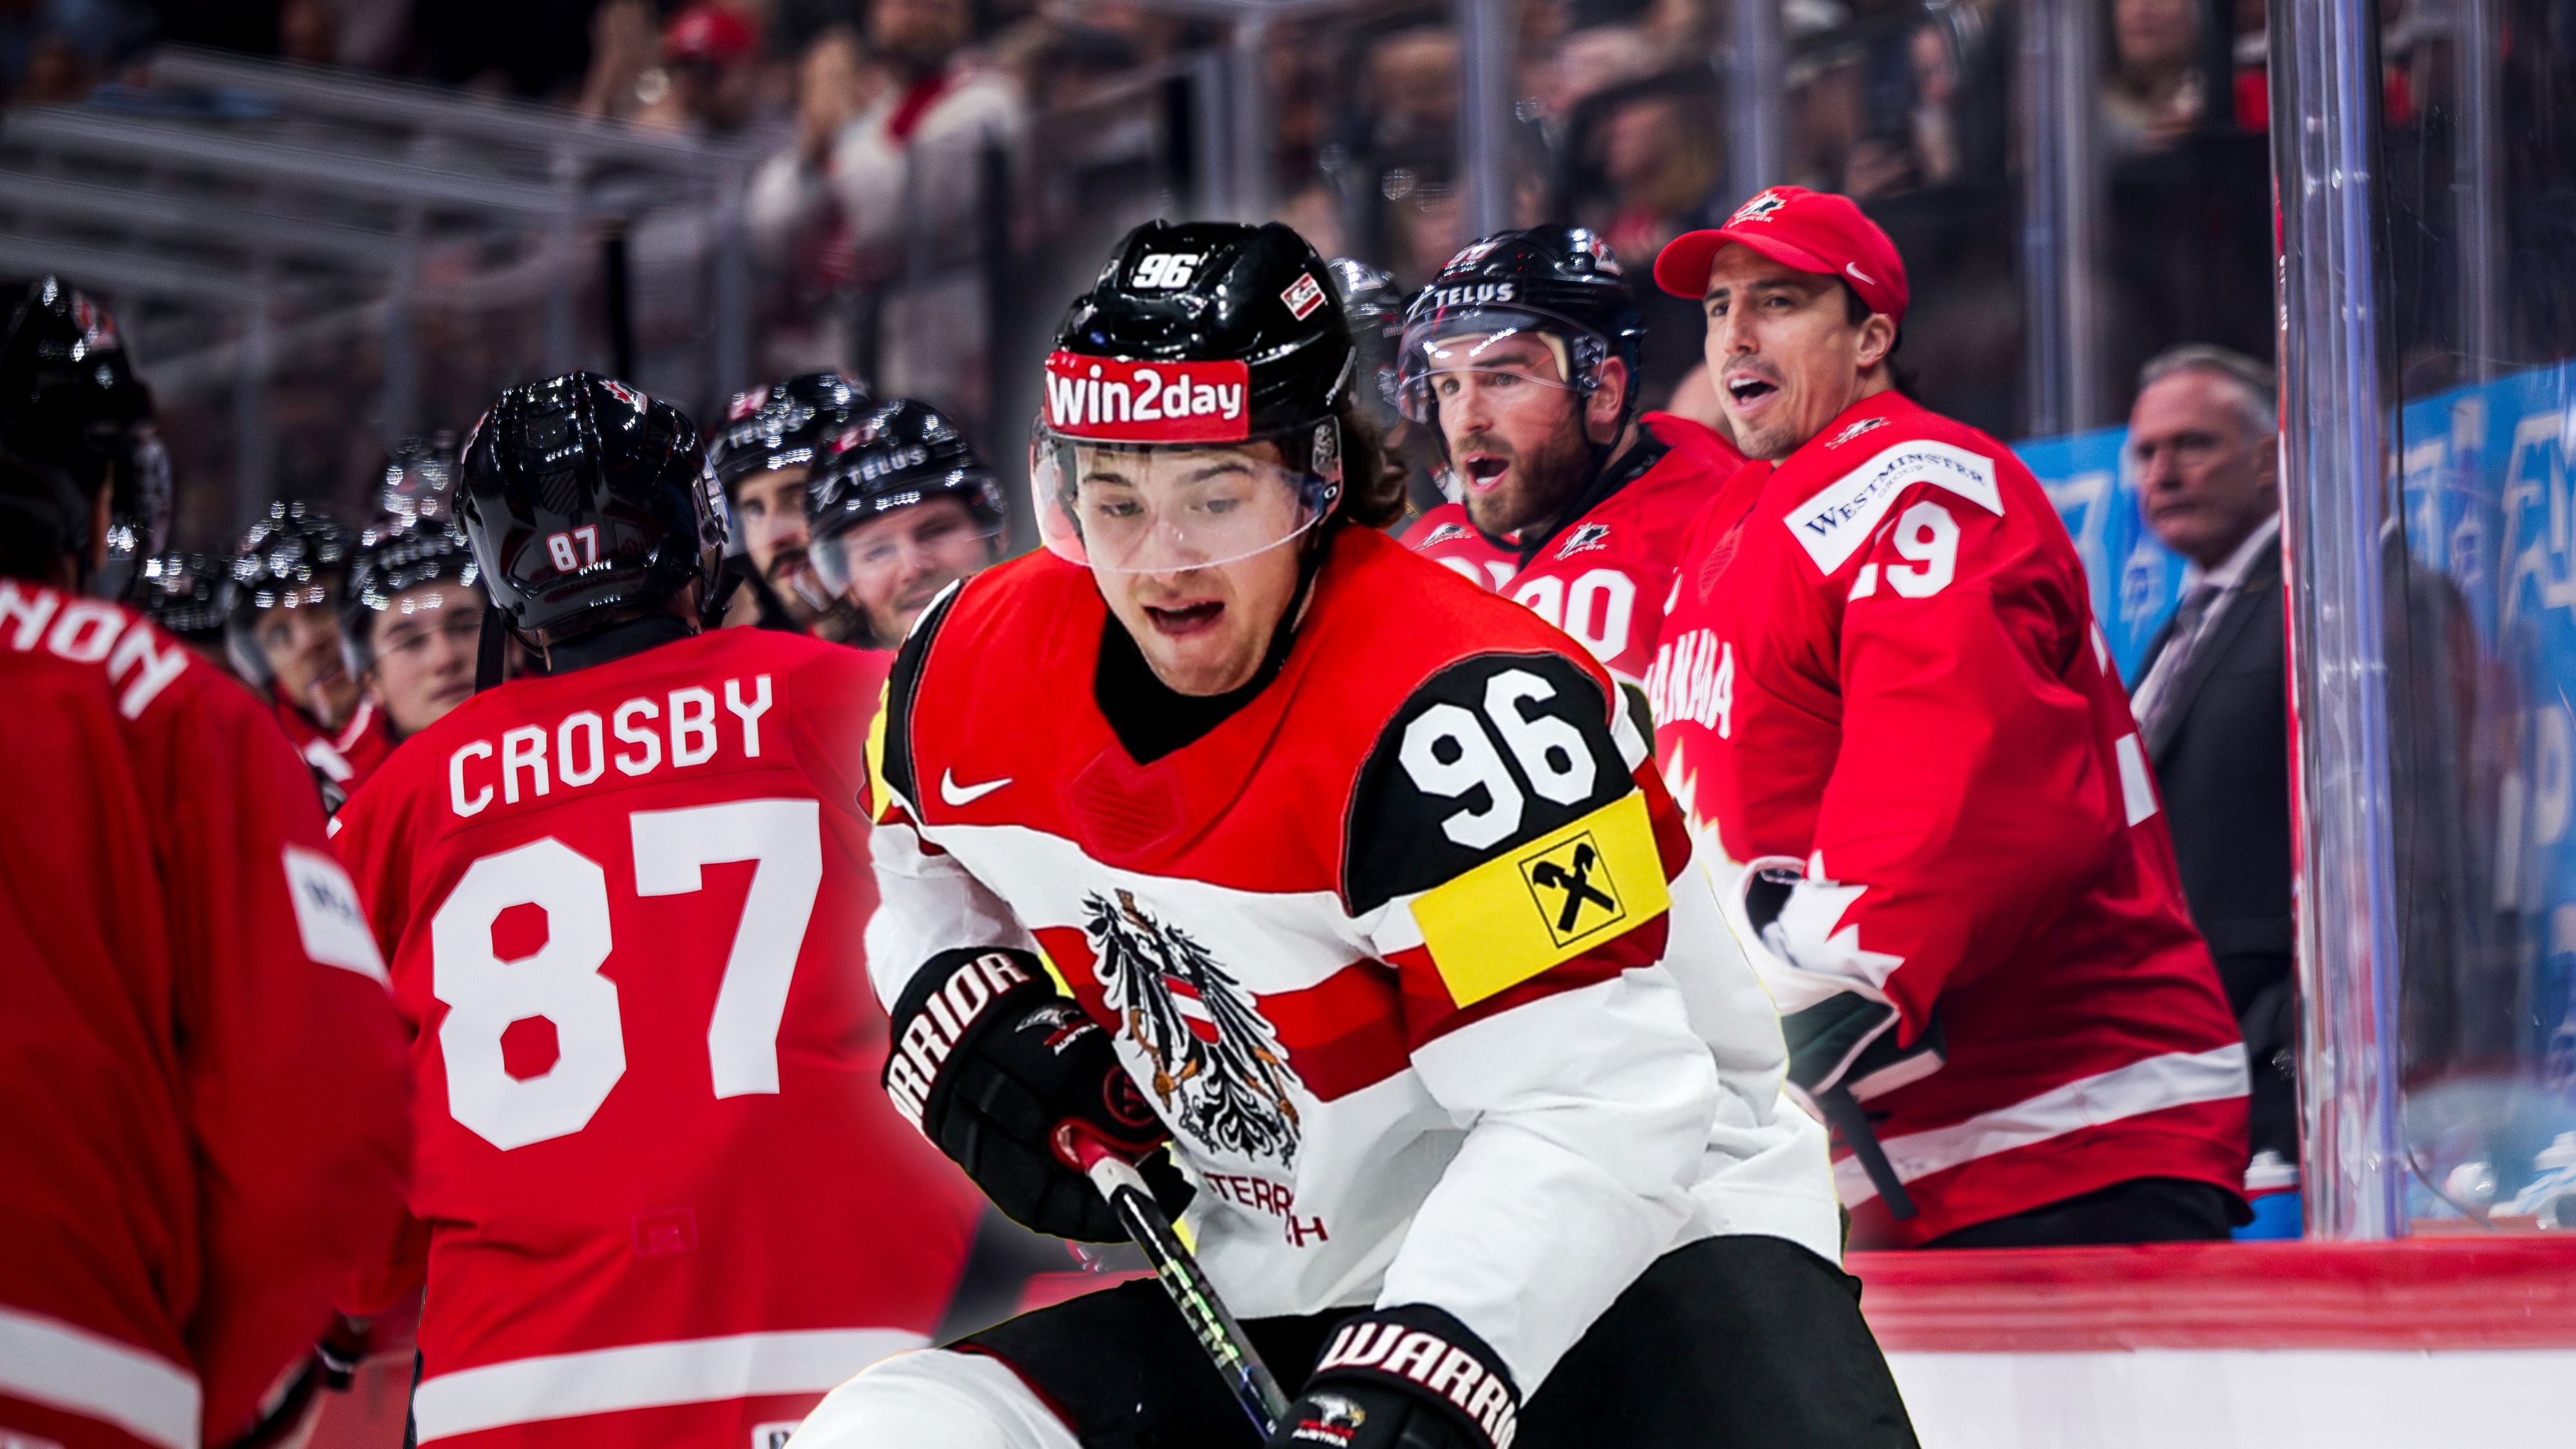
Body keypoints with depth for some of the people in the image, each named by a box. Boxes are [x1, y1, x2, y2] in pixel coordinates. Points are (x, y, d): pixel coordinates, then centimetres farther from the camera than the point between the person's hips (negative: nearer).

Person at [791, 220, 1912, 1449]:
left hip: (1642, 1229, -6)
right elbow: (933, 882, 22)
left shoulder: (1455, 705, -25)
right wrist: (963, 1014, 1)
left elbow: (1589, 1112, -30)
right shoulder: (976, 665, -3)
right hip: (1282, 1288, 7)